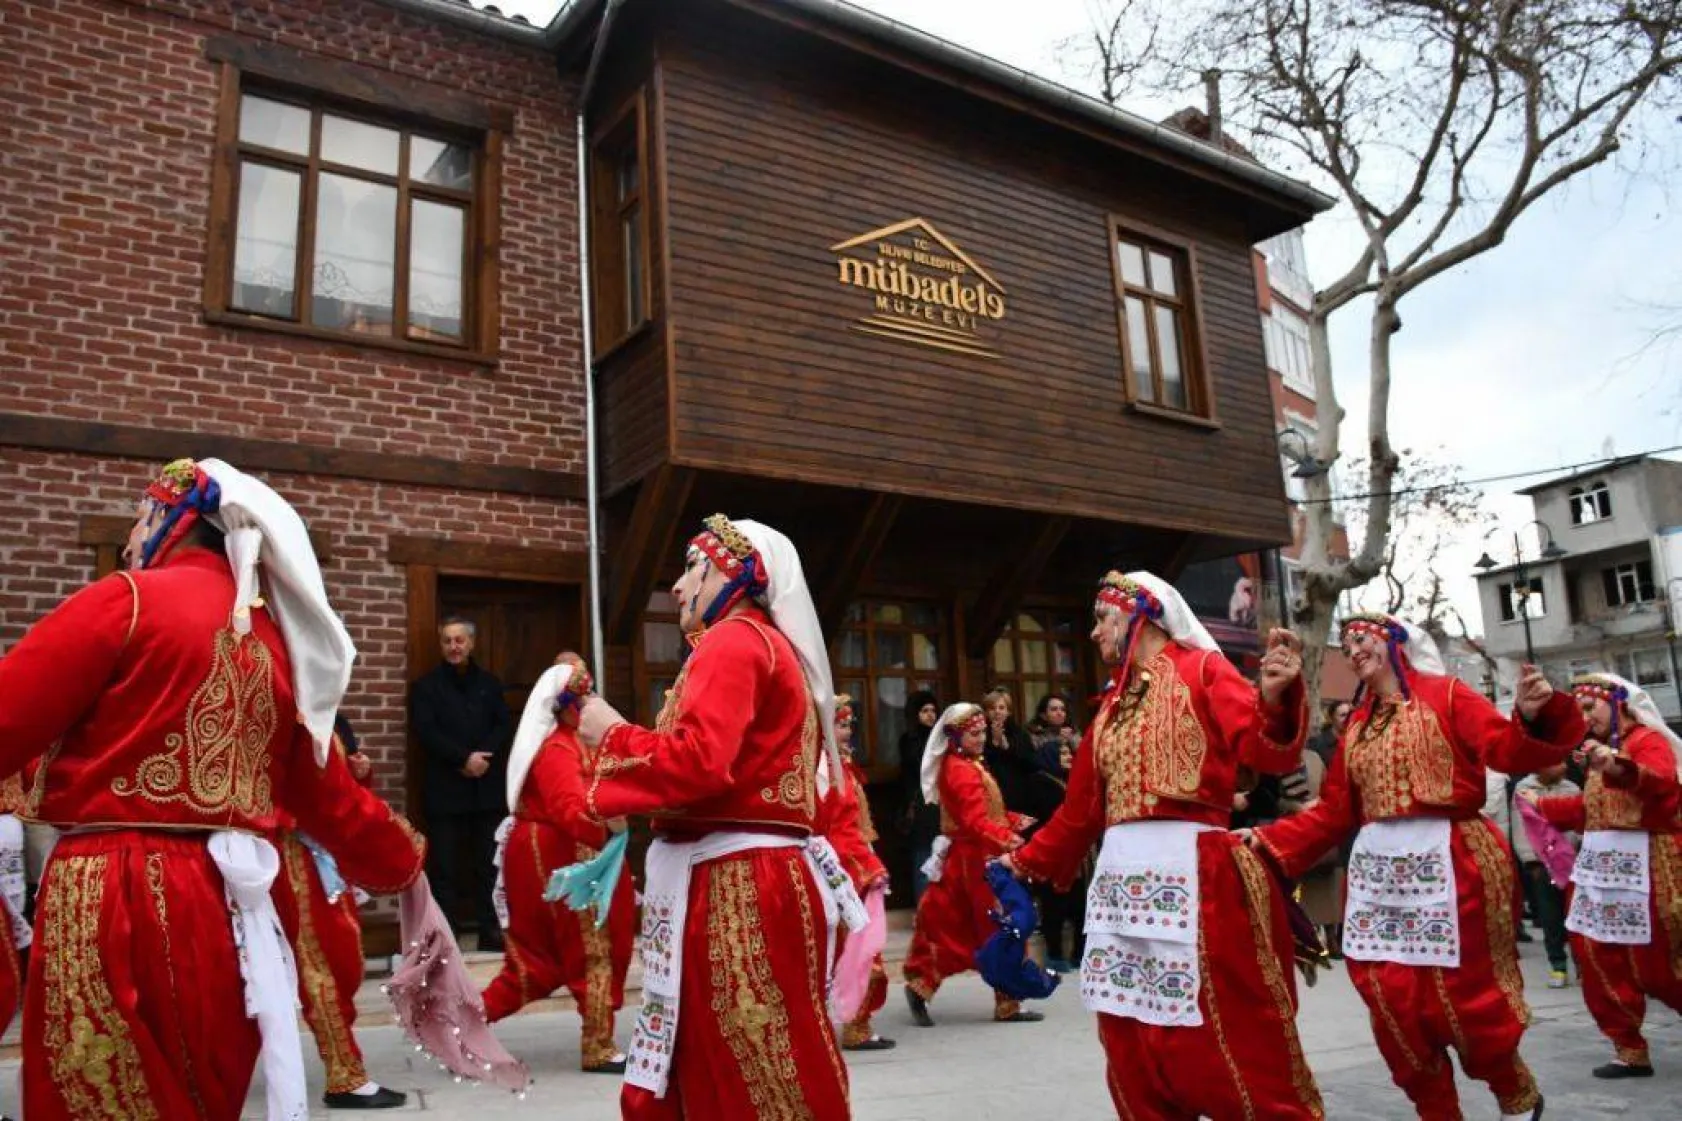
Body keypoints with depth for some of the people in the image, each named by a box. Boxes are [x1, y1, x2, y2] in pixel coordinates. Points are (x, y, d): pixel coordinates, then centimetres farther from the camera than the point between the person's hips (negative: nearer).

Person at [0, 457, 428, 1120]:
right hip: (223, 905, 7)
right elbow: (330, 795, 18)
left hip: (113, 904, -6)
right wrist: (403, 864, 32)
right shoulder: (274, 641, 14)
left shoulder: (127, 600, -5)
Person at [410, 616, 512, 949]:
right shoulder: (426, 686, 4)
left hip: (487, 786, 3)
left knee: (488, 863, 7)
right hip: (444, 788, -3)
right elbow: (426, 732, -8)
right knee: (445, 866, -1)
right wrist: (464, 758, -16)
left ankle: (490, 931, 14)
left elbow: (505, 725, 5)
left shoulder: (489, 684, 13)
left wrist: (482, 757, -11)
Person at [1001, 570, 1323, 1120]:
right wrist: (1028, 860, 27)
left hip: (1189, 874, -7)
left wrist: (1275, 699, -37)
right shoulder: (1111, 705, 18)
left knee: (1219, 1045, -4)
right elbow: (1081, 806, 23)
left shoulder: (1201, 670, -1)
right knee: (1131, 1049, 11)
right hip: (1120, 882, 7)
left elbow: (1267, 749, -16)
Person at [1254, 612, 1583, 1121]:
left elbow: (1508, 749, -15)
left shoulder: (1445, 695, 0)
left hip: (1446, 861, -5)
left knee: (1461, 995, 0)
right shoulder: (1357, 725, 14)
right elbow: (1333, 812, 11)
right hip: (1376, 869, 6)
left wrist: (1531, 717, -36)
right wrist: (1266, 841, 3)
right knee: (1391, 997, 4)